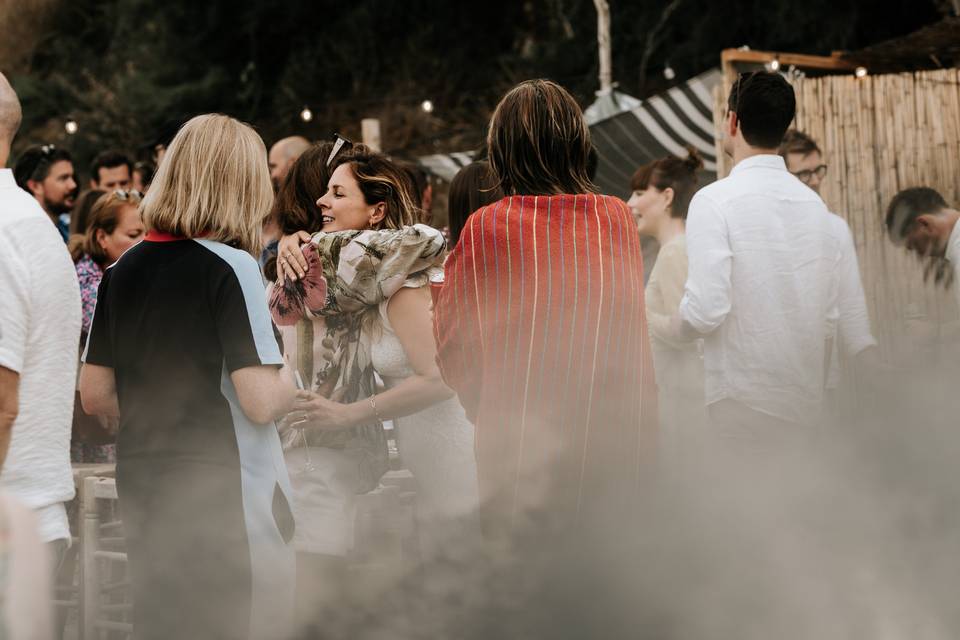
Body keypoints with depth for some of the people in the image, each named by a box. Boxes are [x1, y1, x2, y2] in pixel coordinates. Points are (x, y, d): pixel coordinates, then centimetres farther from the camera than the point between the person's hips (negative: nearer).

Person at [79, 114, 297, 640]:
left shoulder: (123, 270, 6)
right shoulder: (229, 266, -13)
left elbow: (95, 397, 10)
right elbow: (260, 401, -18)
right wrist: (292, 382, 2)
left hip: (141, 492, 6)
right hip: (225, 493, -6)